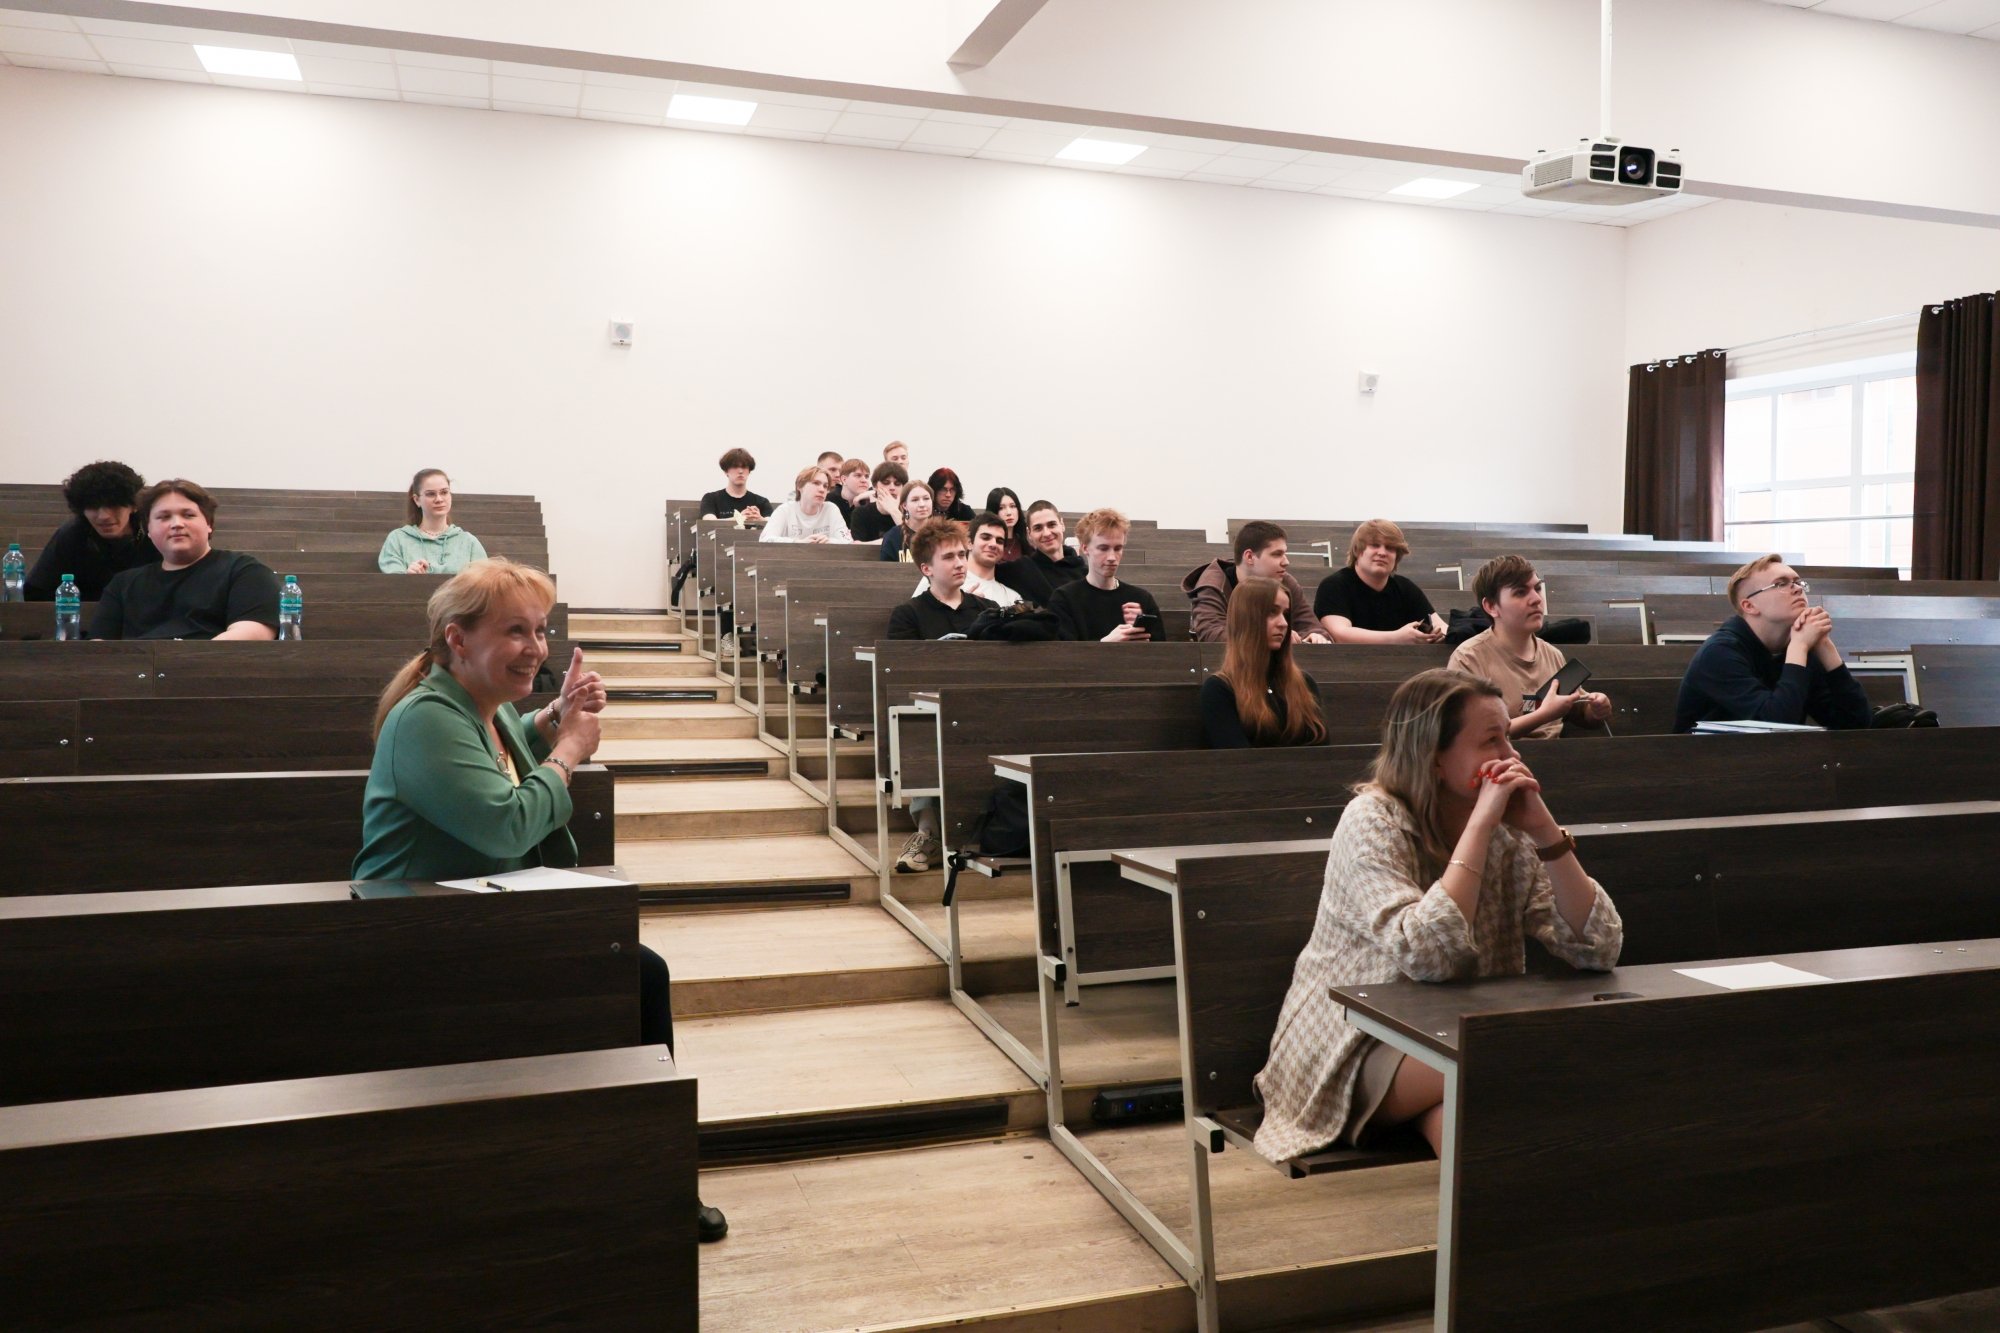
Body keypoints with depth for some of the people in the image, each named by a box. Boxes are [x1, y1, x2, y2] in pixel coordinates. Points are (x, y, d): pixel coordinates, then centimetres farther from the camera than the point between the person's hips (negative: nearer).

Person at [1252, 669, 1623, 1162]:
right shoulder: (1372, 820, -16)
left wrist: (1545, 829, -17)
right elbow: (1426, 956, -31)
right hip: (1355, 1053, -5)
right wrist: (1480, 823, -27)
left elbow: (1599, 950, -9)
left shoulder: (1510, 834, -2)